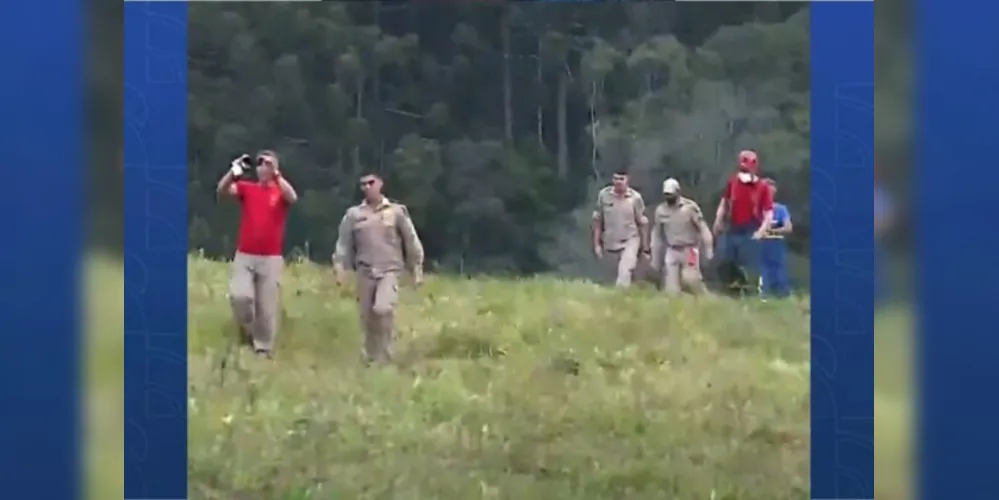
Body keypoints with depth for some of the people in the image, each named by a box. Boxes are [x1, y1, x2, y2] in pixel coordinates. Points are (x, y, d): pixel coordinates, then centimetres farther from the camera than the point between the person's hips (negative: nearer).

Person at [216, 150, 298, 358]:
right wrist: (235, 169, -23)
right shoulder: (246, 188, 7)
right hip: (244, 256, 1)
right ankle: (247, 330, 10)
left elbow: (292, 198, -22)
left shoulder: (281, 191, 1)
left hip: (271, 258, -1)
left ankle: (263, 350, 13)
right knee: (239, 295, -18)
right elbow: (222, 189, -9)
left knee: (267, 308, 2)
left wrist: (275, 174, -26)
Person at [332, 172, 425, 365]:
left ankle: (385, 358, -11)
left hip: (389, 271, -3)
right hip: (365, 273, 3)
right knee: (367, 319, 3)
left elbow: (411, 241, 7)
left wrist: (417, 270, 6)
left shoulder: (396, 211, 3)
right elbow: (344, 244, 8)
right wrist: (339, 269, -1)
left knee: (382, 309, -25)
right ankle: (371, 359, 18)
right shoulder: (353, 214, 8)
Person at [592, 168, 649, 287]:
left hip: (630, 241, -3)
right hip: (610, 244, 3)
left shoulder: (635, 197, -9)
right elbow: (597, 221, 2)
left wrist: (645, 248, 1)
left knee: (624, 273, -25)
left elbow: (643, 223, -1)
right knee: (610, 280, 9)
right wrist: (596, 244, 1)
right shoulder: (603, 195, -7)